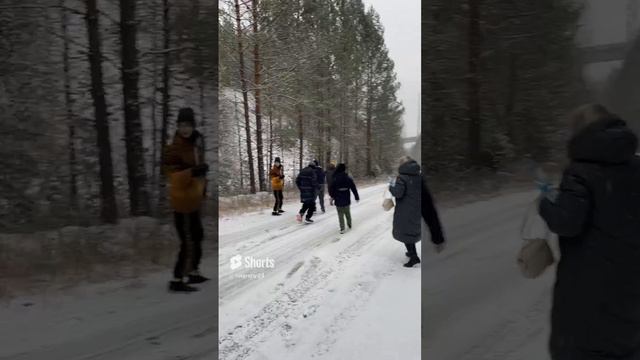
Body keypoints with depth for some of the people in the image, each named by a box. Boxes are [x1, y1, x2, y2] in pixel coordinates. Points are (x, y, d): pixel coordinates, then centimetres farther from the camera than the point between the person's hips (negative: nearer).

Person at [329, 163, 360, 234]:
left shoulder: (334, 180, -11)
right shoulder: (348, 179, -7)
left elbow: (331, 189, -7)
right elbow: (354, 189, -2)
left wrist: (332, 196, 10)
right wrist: (357, 197, 9)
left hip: (338, 200, -2)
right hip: (347, 200, 2)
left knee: (340, 214, 6)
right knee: (347, 212, 23)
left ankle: (342, 228, 1)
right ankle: (349, 224, 38)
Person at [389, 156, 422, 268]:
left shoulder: (402, 177, -17)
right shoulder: (419, 176, 4)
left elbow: (398, 193, -24)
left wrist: (391, 185, -8)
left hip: (405, 211, -7)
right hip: (417, 209, 7)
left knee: (405, 232, 1)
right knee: (413, 230, 22)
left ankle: (414, 257, -3)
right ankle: (412, 252, 36)